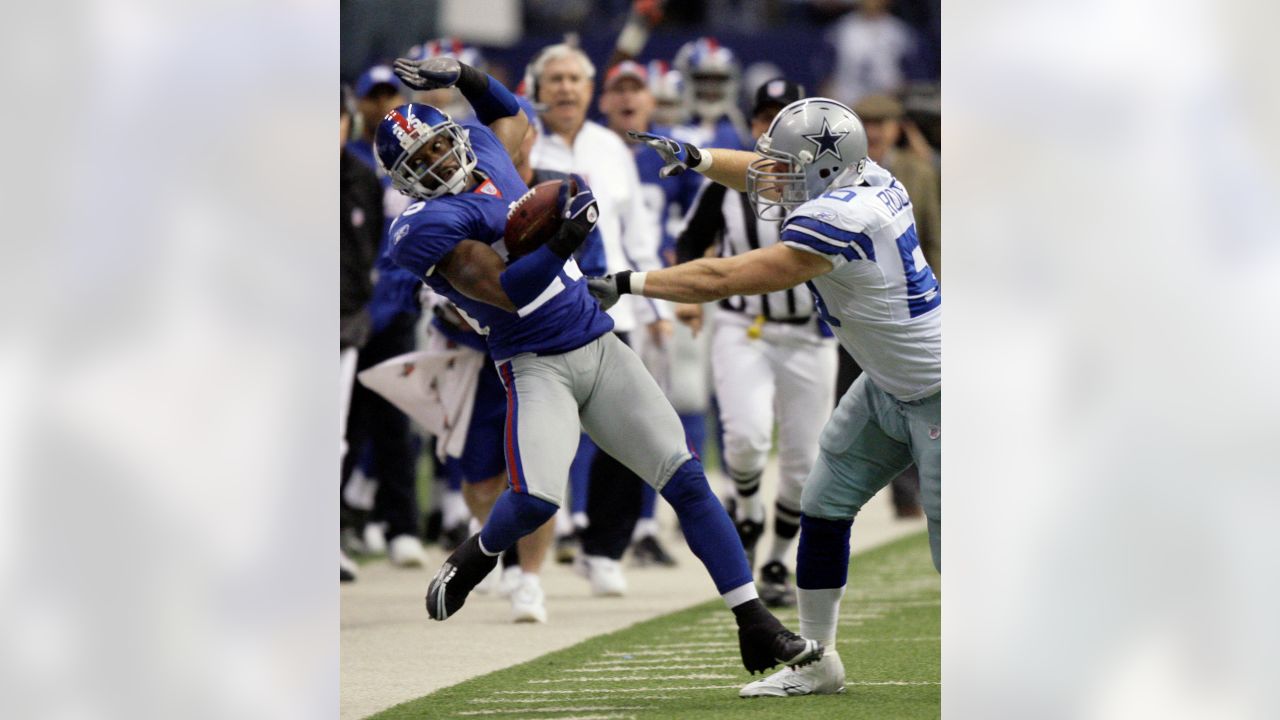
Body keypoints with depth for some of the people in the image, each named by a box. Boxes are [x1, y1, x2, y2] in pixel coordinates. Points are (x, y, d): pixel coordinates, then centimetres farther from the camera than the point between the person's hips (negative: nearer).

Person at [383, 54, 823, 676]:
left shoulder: (484, 153, 11)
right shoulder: (427, 227, -13)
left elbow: (512, 114, 34)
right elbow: (506, 291, -21)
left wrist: (461, 76, 17)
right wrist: (564, 240, -31)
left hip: (600, 347, 7)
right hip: (536, 364, -7)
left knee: (687, 481, -1)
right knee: (535, 499, -27)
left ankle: (756, 628, 0)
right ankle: (473, 560, 11)